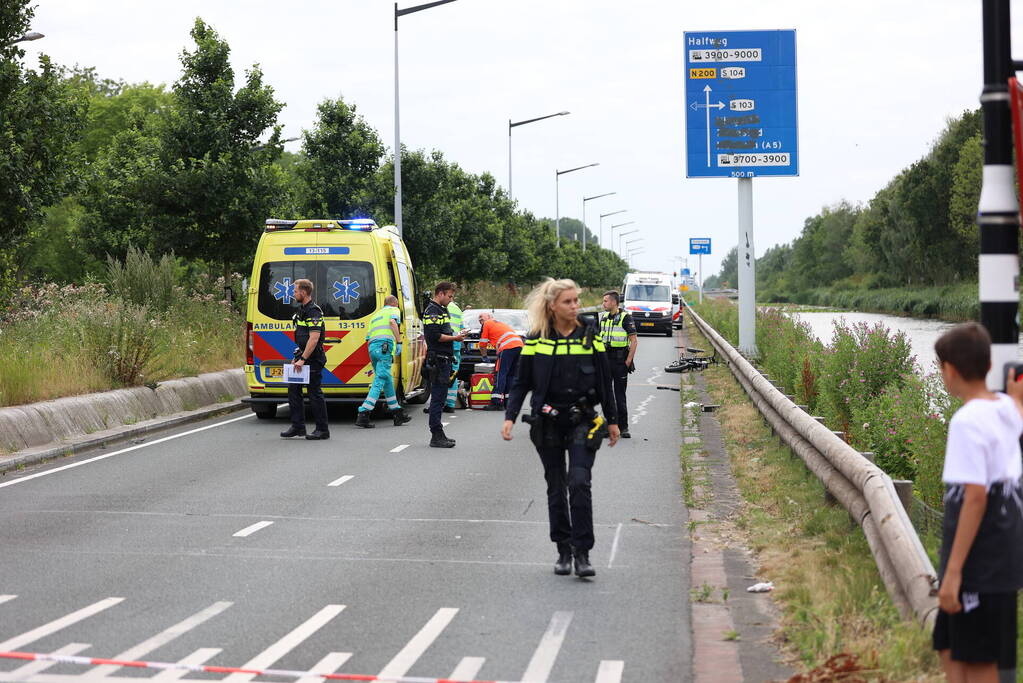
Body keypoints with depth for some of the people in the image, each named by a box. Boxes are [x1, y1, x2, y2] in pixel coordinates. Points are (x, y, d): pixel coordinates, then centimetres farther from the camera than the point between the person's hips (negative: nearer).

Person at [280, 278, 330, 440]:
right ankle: (297, 427, 13)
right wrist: (297, 357, 19)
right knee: (293, 389, 8)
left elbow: (314, 338, -24)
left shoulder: (313, 311, -17)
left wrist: (303, 359, -25)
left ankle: (322, 430, 2)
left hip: (313, 360, -10)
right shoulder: (302, 309, 15)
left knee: (315, 393, -5)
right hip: (302, 357, 10)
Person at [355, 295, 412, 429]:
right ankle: (363, 415, -21)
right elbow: (392, 322, -11)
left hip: (372, 346, 8)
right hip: (385, 344, -8)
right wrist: (399, 342, -12)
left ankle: (397, 414, 24)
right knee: (379, 381, -11)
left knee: (387, 381, 17)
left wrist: (372, 358, 31)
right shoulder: (394, 310, 12)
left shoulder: (377, 314, 32)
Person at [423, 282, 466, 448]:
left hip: (444, 359, 11)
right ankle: (436, 436, -9)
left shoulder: (441, 310, 21)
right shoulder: (432, 311, -11)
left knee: (439, 397, 13)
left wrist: (455, 336, 13)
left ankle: (438, 435, 17)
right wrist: (454, 338, -14)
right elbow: (435, 336, -20)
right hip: (438, 359, -11)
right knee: (438, 398, -9)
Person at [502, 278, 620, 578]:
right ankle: (563, 550, 17)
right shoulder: (536, 339, 0)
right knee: (556, 488, 7)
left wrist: (612, 420, 11)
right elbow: (521, 382, 4)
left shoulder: (590, 336, 2)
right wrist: (510, 417, -7)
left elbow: (604, 381, 9)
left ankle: (582, 553, -11)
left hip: (582, 420, -1)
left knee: (579, 483, -15)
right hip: (547, 422, 1)